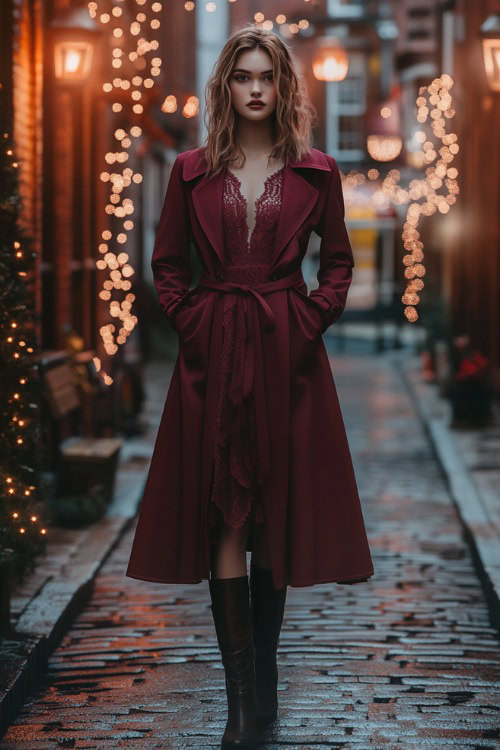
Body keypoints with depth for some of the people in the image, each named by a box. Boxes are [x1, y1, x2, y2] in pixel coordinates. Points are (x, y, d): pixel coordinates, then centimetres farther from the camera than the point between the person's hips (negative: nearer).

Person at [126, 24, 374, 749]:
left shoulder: (315, 172, 5)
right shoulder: (192, 171, 6)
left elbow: (339, 262, 11)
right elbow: (167, 263, 11)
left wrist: (309, 321, -2)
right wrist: (191, 324, -1)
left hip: (287, 359, 0)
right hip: (213, 357, 0)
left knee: (274, 521, 5)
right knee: (224, 523, -4)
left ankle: (262, 685, 20)